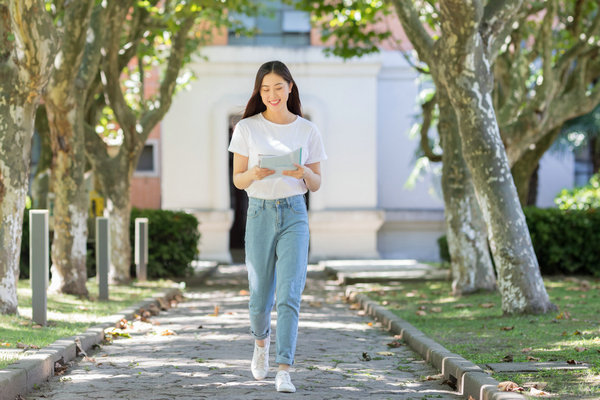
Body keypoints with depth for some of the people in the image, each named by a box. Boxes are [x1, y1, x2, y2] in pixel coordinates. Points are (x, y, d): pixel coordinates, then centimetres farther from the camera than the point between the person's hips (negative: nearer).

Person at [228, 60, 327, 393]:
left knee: (289, 296, -12)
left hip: (294, 215, 0)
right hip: (259, 214, 0)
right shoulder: (247, 128, 3)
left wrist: (304, 173, -14)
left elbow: (316, 185, 9)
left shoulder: (307, 131, 5)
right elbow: (237, 180, 4)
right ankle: (261, 340, 41)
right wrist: (254, 174, -19)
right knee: (260, 297, 7)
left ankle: (283, 372, -12)